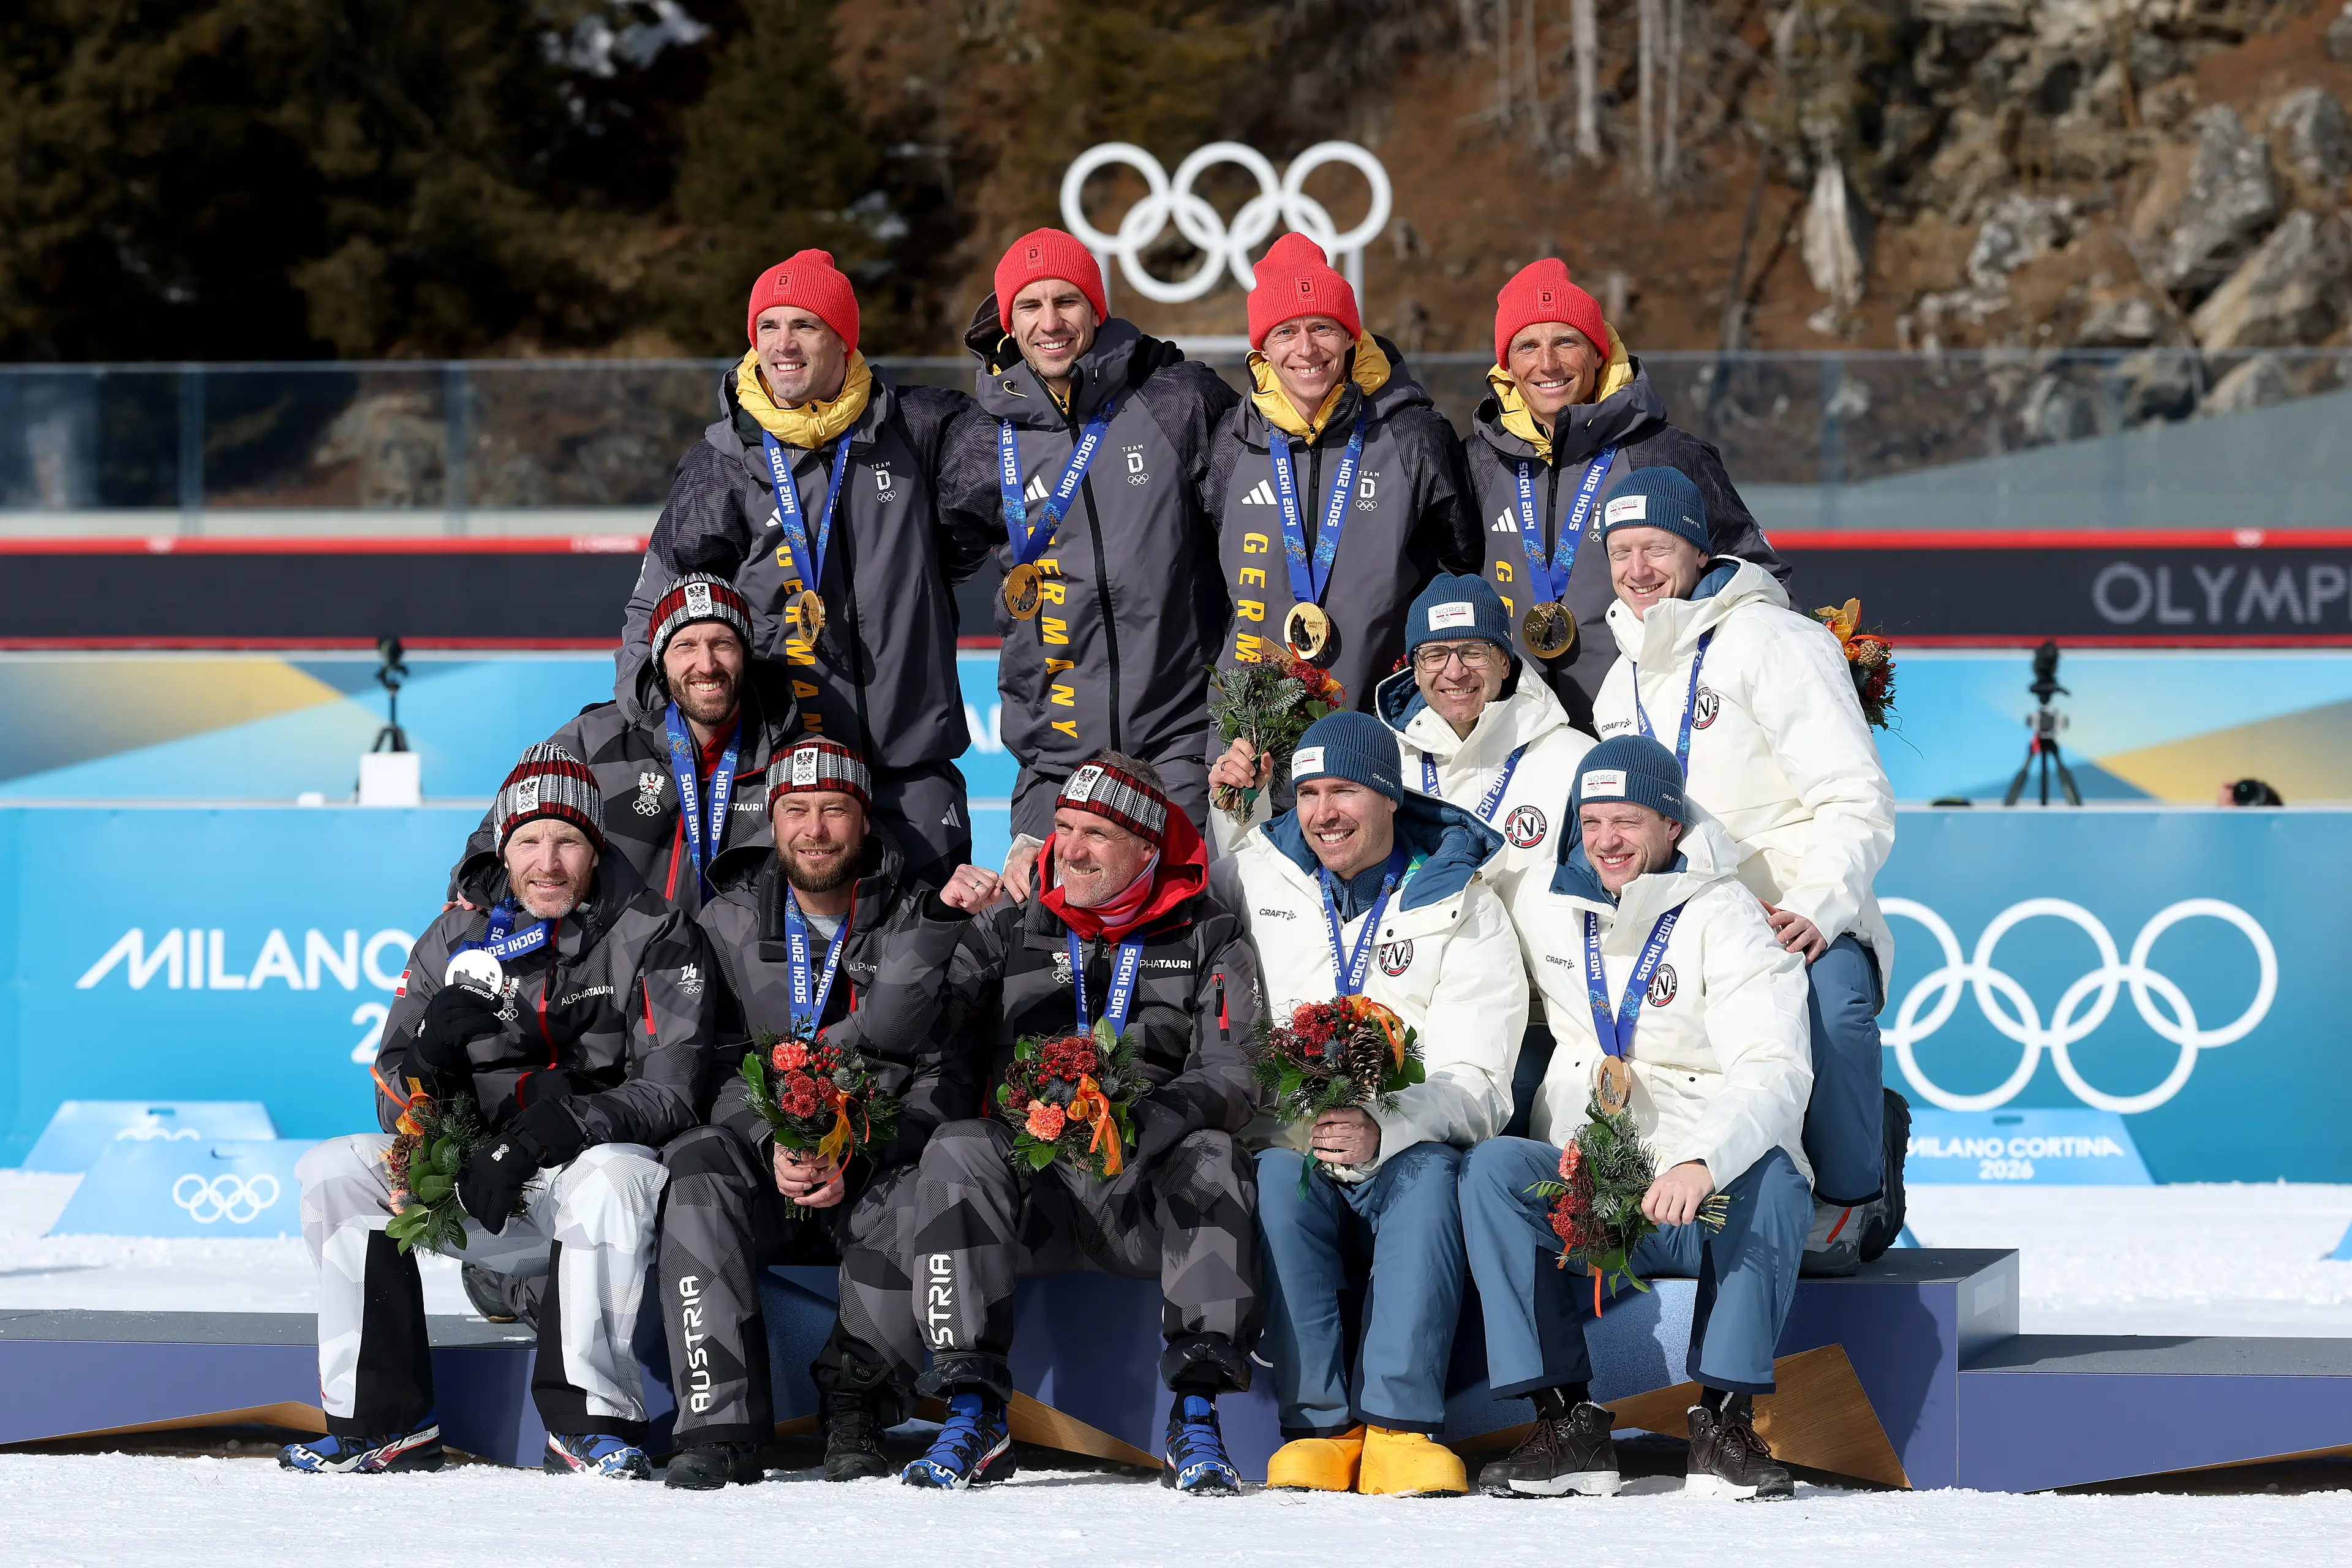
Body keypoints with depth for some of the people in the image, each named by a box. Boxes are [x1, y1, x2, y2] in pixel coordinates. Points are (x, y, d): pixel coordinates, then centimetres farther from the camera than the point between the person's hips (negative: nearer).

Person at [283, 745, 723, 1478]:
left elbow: (665, 1094, -16)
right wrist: (432, 1049, -22)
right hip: (481, 1196, 4)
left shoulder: (654, 937, -7)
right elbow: (397, 1107, 3)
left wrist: (544, 1137, -29)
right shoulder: (458, 941, 5)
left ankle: (589, 1420, -29)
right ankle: (381, 1421, -15)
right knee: (334, 1172, -14)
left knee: (609, 1176, -38)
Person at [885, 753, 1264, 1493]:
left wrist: (1141, 1124, -26)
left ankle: (1196, 1418, -35)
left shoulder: (1208, 942, 10)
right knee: (956, 1150, -28)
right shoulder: (1009, 933, 16)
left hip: (1150, 1202, -1)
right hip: (1034, 1197, 1)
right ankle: (973, 1416, -32)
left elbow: (1234, 1077, -6)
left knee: (1211, 1155, -33)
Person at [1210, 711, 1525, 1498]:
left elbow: (1475, 1085, -5)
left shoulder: (1461, 905, 6)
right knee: (1278, 1176, -33)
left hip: (1404, 1155, -1)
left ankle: (1398, 1425, -41)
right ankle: (1318, 1426, -34)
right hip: (1290, 1147, 1)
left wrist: (1381, 1130, -25)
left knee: (1430, 1173, -35)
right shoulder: (1256, 881, 14)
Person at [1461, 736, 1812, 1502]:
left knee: (1771, 1171, -35)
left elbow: (1772, 1071, -20)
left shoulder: (1725, 918, -6)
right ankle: (1569, 1423, -28)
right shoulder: (1541, 906, 10)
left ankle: (1725, 1422, -29)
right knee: (1492, 1167, -26)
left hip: (1711, 1199, -3)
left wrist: (1700, 1161, -39)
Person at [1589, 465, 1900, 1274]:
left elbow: (1857, 802, -12)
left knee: (1828, 992, -39)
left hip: (1805, 927, -7)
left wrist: (1818, 909, -26)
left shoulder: (1771, 643, -5)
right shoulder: (1624, 683, 19)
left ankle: (1855, 1199, -14)